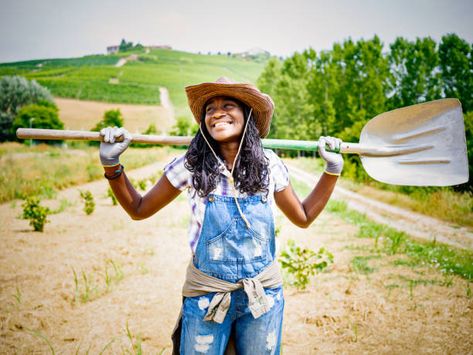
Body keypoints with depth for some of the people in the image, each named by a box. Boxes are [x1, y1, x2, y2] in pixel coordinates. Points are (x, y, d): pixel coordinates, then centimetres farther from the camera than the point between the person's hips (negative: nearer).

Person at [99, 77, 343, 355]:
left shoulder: (269, 165, -3)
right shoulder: (191, 166, -8)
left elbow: (303, 217, 10)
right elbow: (139, 210, 2)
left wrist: (333, 169, 4)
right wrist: (111, 164, -9)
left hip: (263, 296, 2)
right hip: (206, 297, -1)